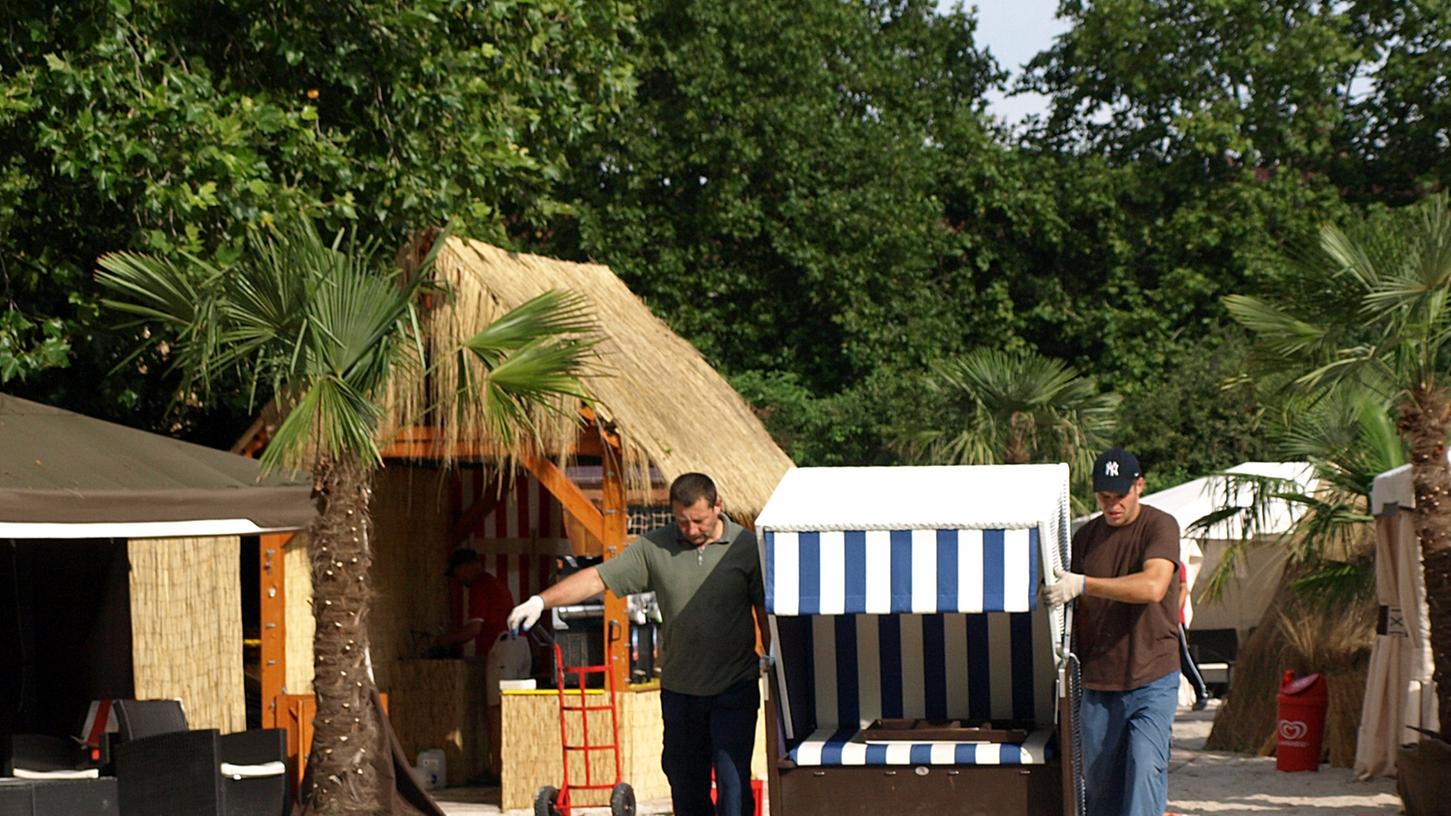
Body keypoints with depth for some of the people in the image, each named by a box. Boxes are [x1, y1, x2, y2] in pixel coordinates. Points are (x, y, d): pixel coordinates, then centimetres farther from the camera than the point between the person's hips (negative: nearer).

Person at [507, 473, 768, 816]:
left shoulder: (747, 546, -3)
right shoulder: (655, 547, 2)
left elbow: (766, 611, 0)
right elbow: (597, 578, 0)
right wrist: (541, 601, -10)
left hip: (734, 688, -3)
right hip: (679, 688, 3)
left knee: (732, 781, -9)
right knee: (685, 783, 9)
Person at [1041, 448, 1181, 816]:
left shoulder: (1160, 527, -6)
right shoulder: (1085, 536, 10)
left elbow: (1152, 587, -24)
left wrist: (1082, 585, -25)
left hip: (1152, 679, -5)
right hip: (1098, 684, 5)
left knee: (1145, 765, -19)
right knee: (1099, 781, 5)